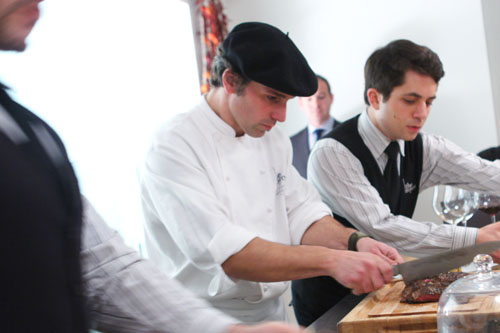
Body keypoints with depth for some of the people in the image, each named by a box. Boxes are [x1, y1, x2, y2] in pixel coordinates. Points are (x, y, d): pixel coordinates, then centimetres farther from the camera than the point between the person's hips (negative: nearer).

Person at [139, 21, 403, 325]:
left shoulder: (273, 140, 11)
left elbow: (302, 214, 9)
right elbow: (222, 251, -23)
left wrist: (355, 242, -10)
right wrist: (330, 260, -28)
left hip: (273, 312, 6)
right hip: (208, 322, -6)